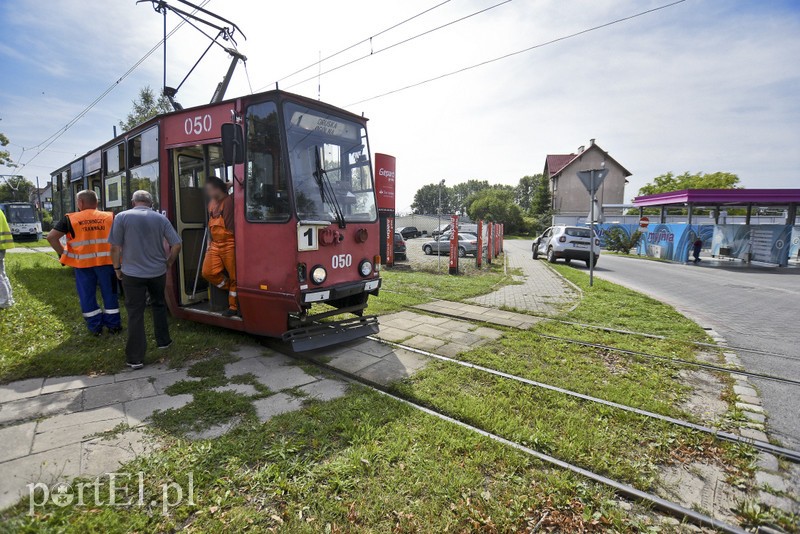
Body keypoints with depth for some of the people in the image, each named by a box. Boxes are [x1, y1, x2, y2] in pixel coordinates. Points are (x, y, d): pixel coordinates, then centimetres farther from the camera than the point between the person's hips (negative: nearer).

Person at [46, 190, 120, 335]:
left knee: (87, 295, 13)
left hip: (83, 263, -1)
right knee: (110, 293, 12)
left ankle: (95, 326, 20)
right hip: (106, 261, 1)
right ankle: (114, 325, 18)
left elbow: (51, 237, -5)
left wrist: (63, 254, 3)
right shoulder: (110, 217, 1)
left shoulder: (70, 219, -1)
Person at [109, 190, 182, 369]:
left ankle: (136, 358, 6)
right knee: (159, 305, 23)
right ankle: (163, 341, 32)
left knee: (135, 313, 3)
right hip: (158, 272, 2)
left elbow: (115, 247, -7)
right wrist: (168, 263, 11)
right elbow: (176, 245, -3)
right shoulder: (161, 218, 0)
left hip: (132, 274, -2)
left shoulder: (122, 217, -6)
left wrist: (117, 268, 7)